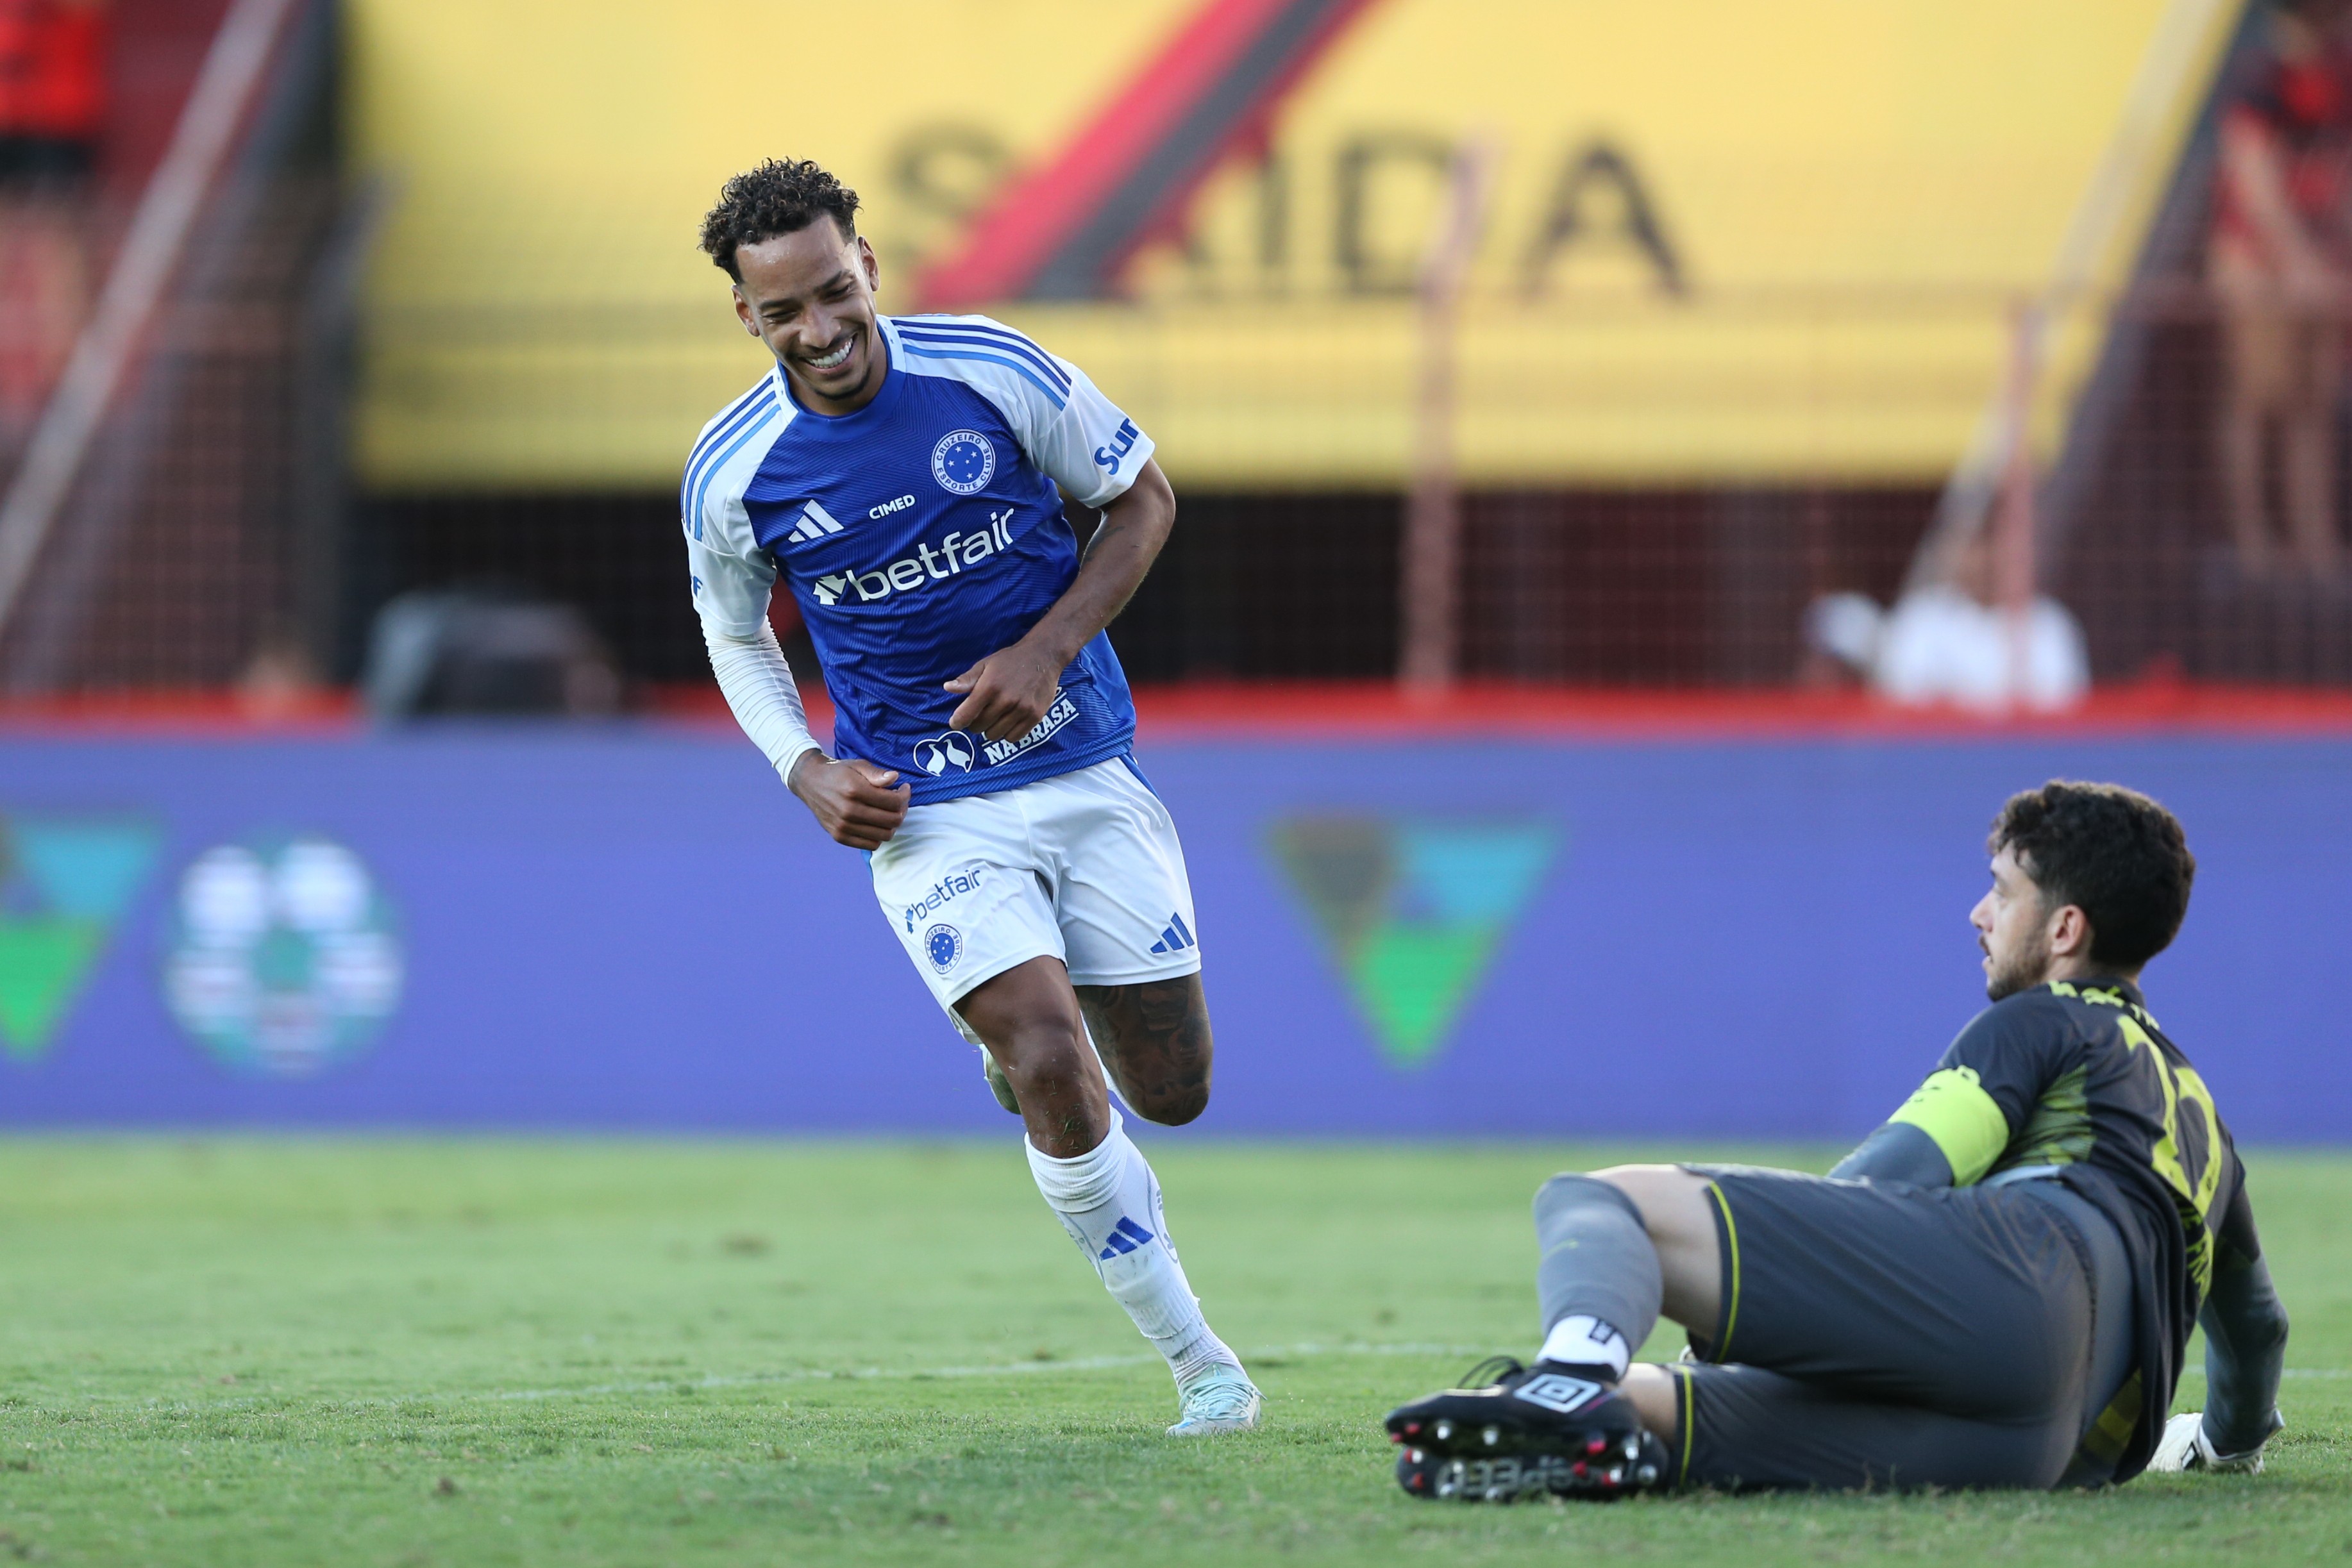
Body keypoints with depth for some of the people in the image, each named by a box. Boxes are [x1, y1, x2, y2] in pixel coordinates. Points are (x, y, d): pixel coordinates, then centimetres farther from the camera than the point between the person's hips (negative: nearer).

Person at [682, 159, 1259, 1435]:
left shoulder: (993, 372, -11)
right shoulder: (730, 475, -9)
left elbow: (1142, 498, 3)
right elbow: (736, 635, 11)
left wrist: (1048, 649, -11)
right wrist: (810, 776, -6)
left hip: (1083, 766, 2)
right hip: (922, 805, -2)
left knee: (1170, 1090, 5)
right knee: (1052, 1071, -21)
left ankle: (1017, 1028, 40)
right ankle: (1200, 1368, -8)